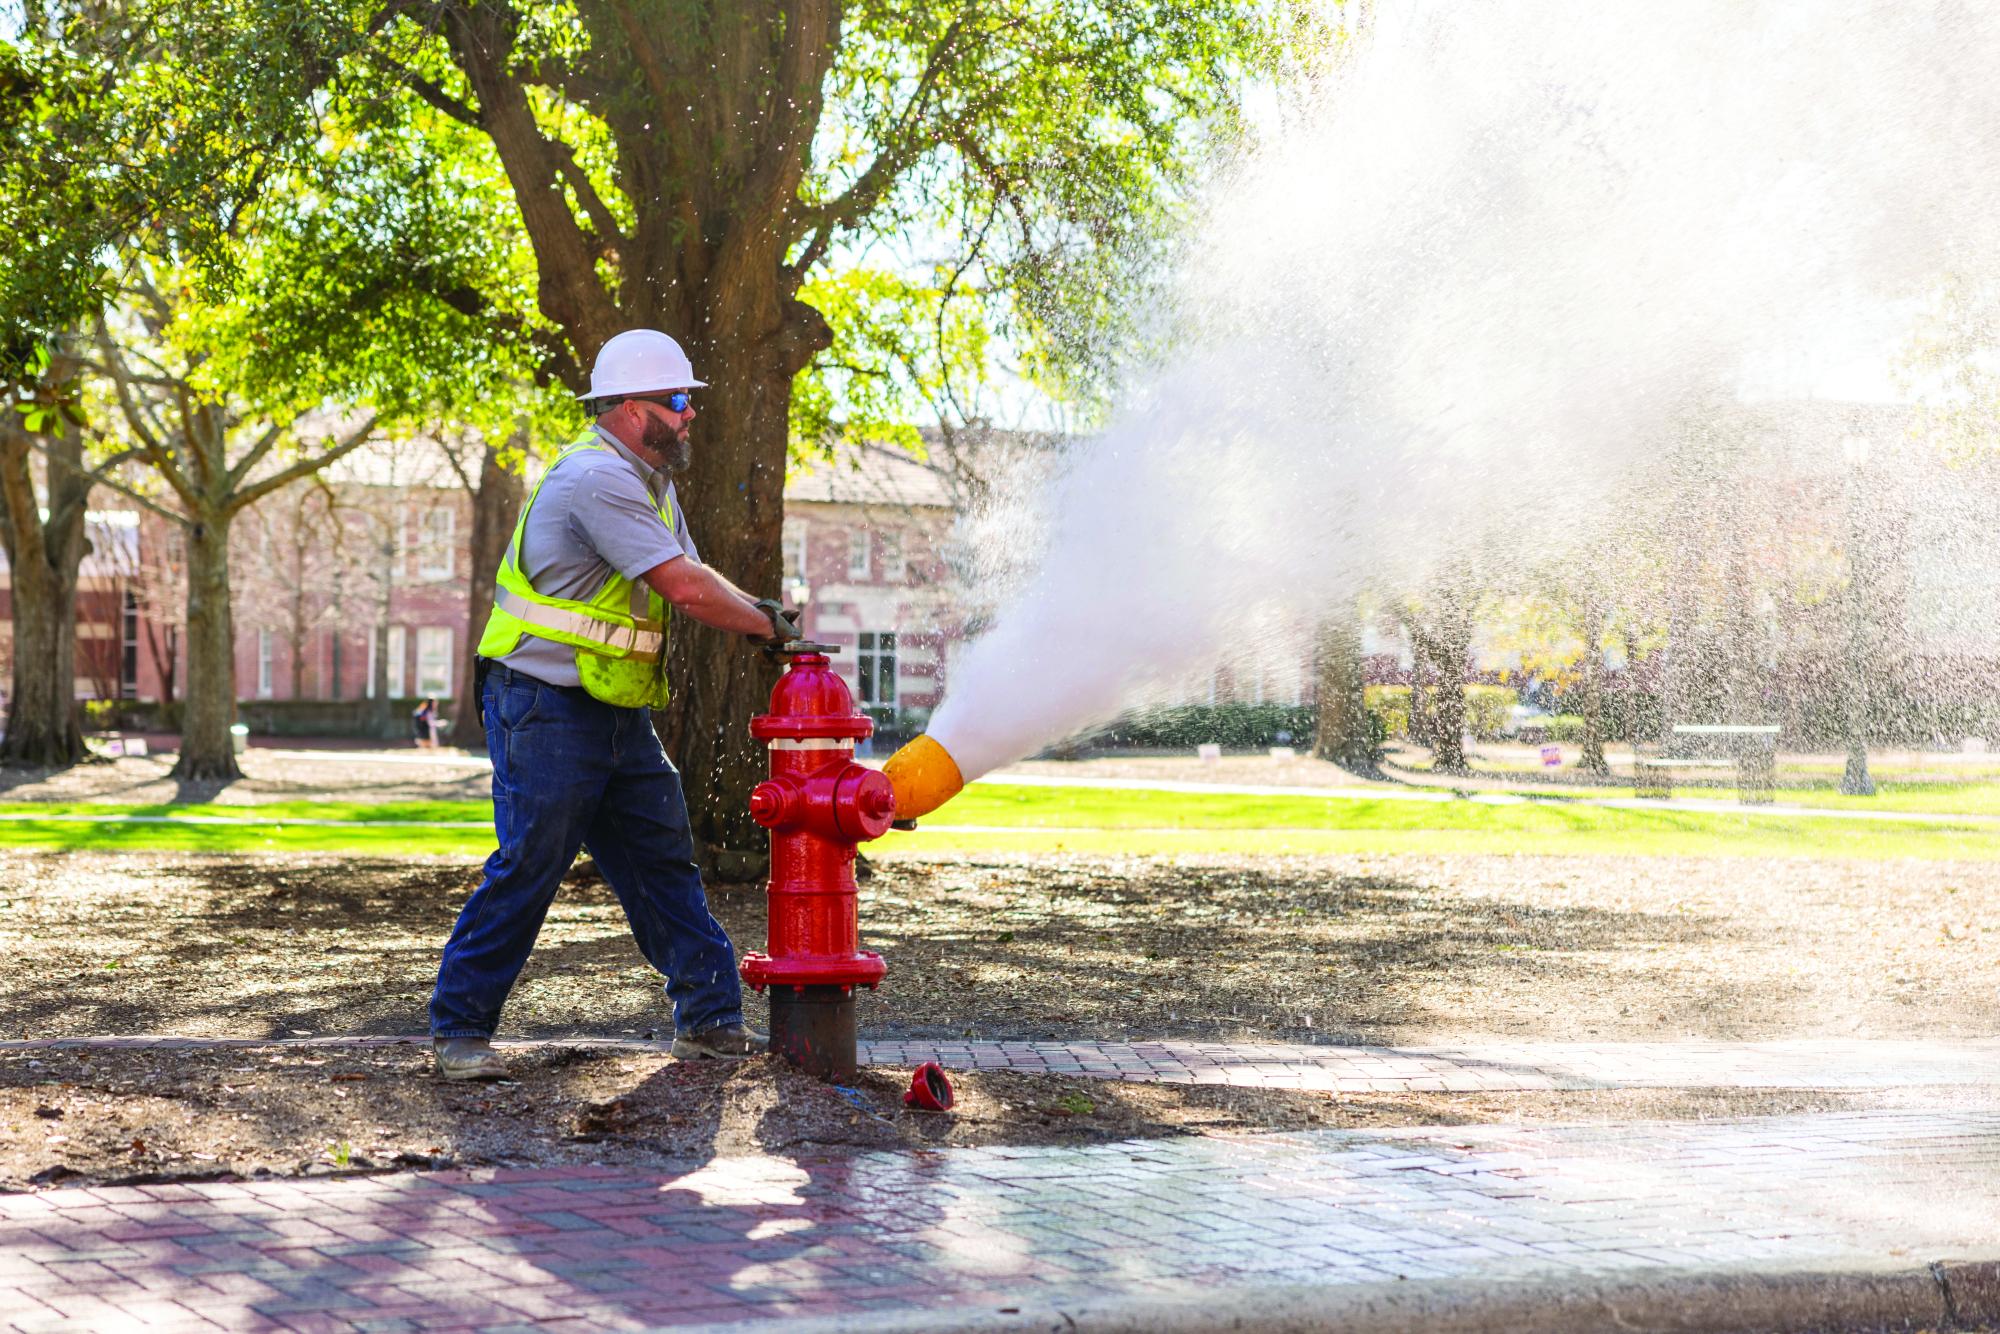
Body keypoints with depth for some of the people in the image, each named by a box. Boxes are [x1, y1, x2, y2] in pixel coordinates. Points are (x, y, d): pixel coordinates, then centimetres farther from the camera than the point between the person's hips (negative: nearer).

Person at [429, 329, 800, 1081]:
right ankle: (458, 1028, 6)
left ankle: (709, 1019, 15)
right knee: (528, 866, -7)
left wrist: (757, 609, -3)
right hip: (545, 708, -10)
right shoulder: (599, 478, -19)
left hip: (617, 713, 10)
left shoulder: (651, 482, 16)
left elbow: (695, 577, 17)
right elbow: (686, 591, -23)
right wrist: (766, 626, -9)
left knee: (663, 860, 9)